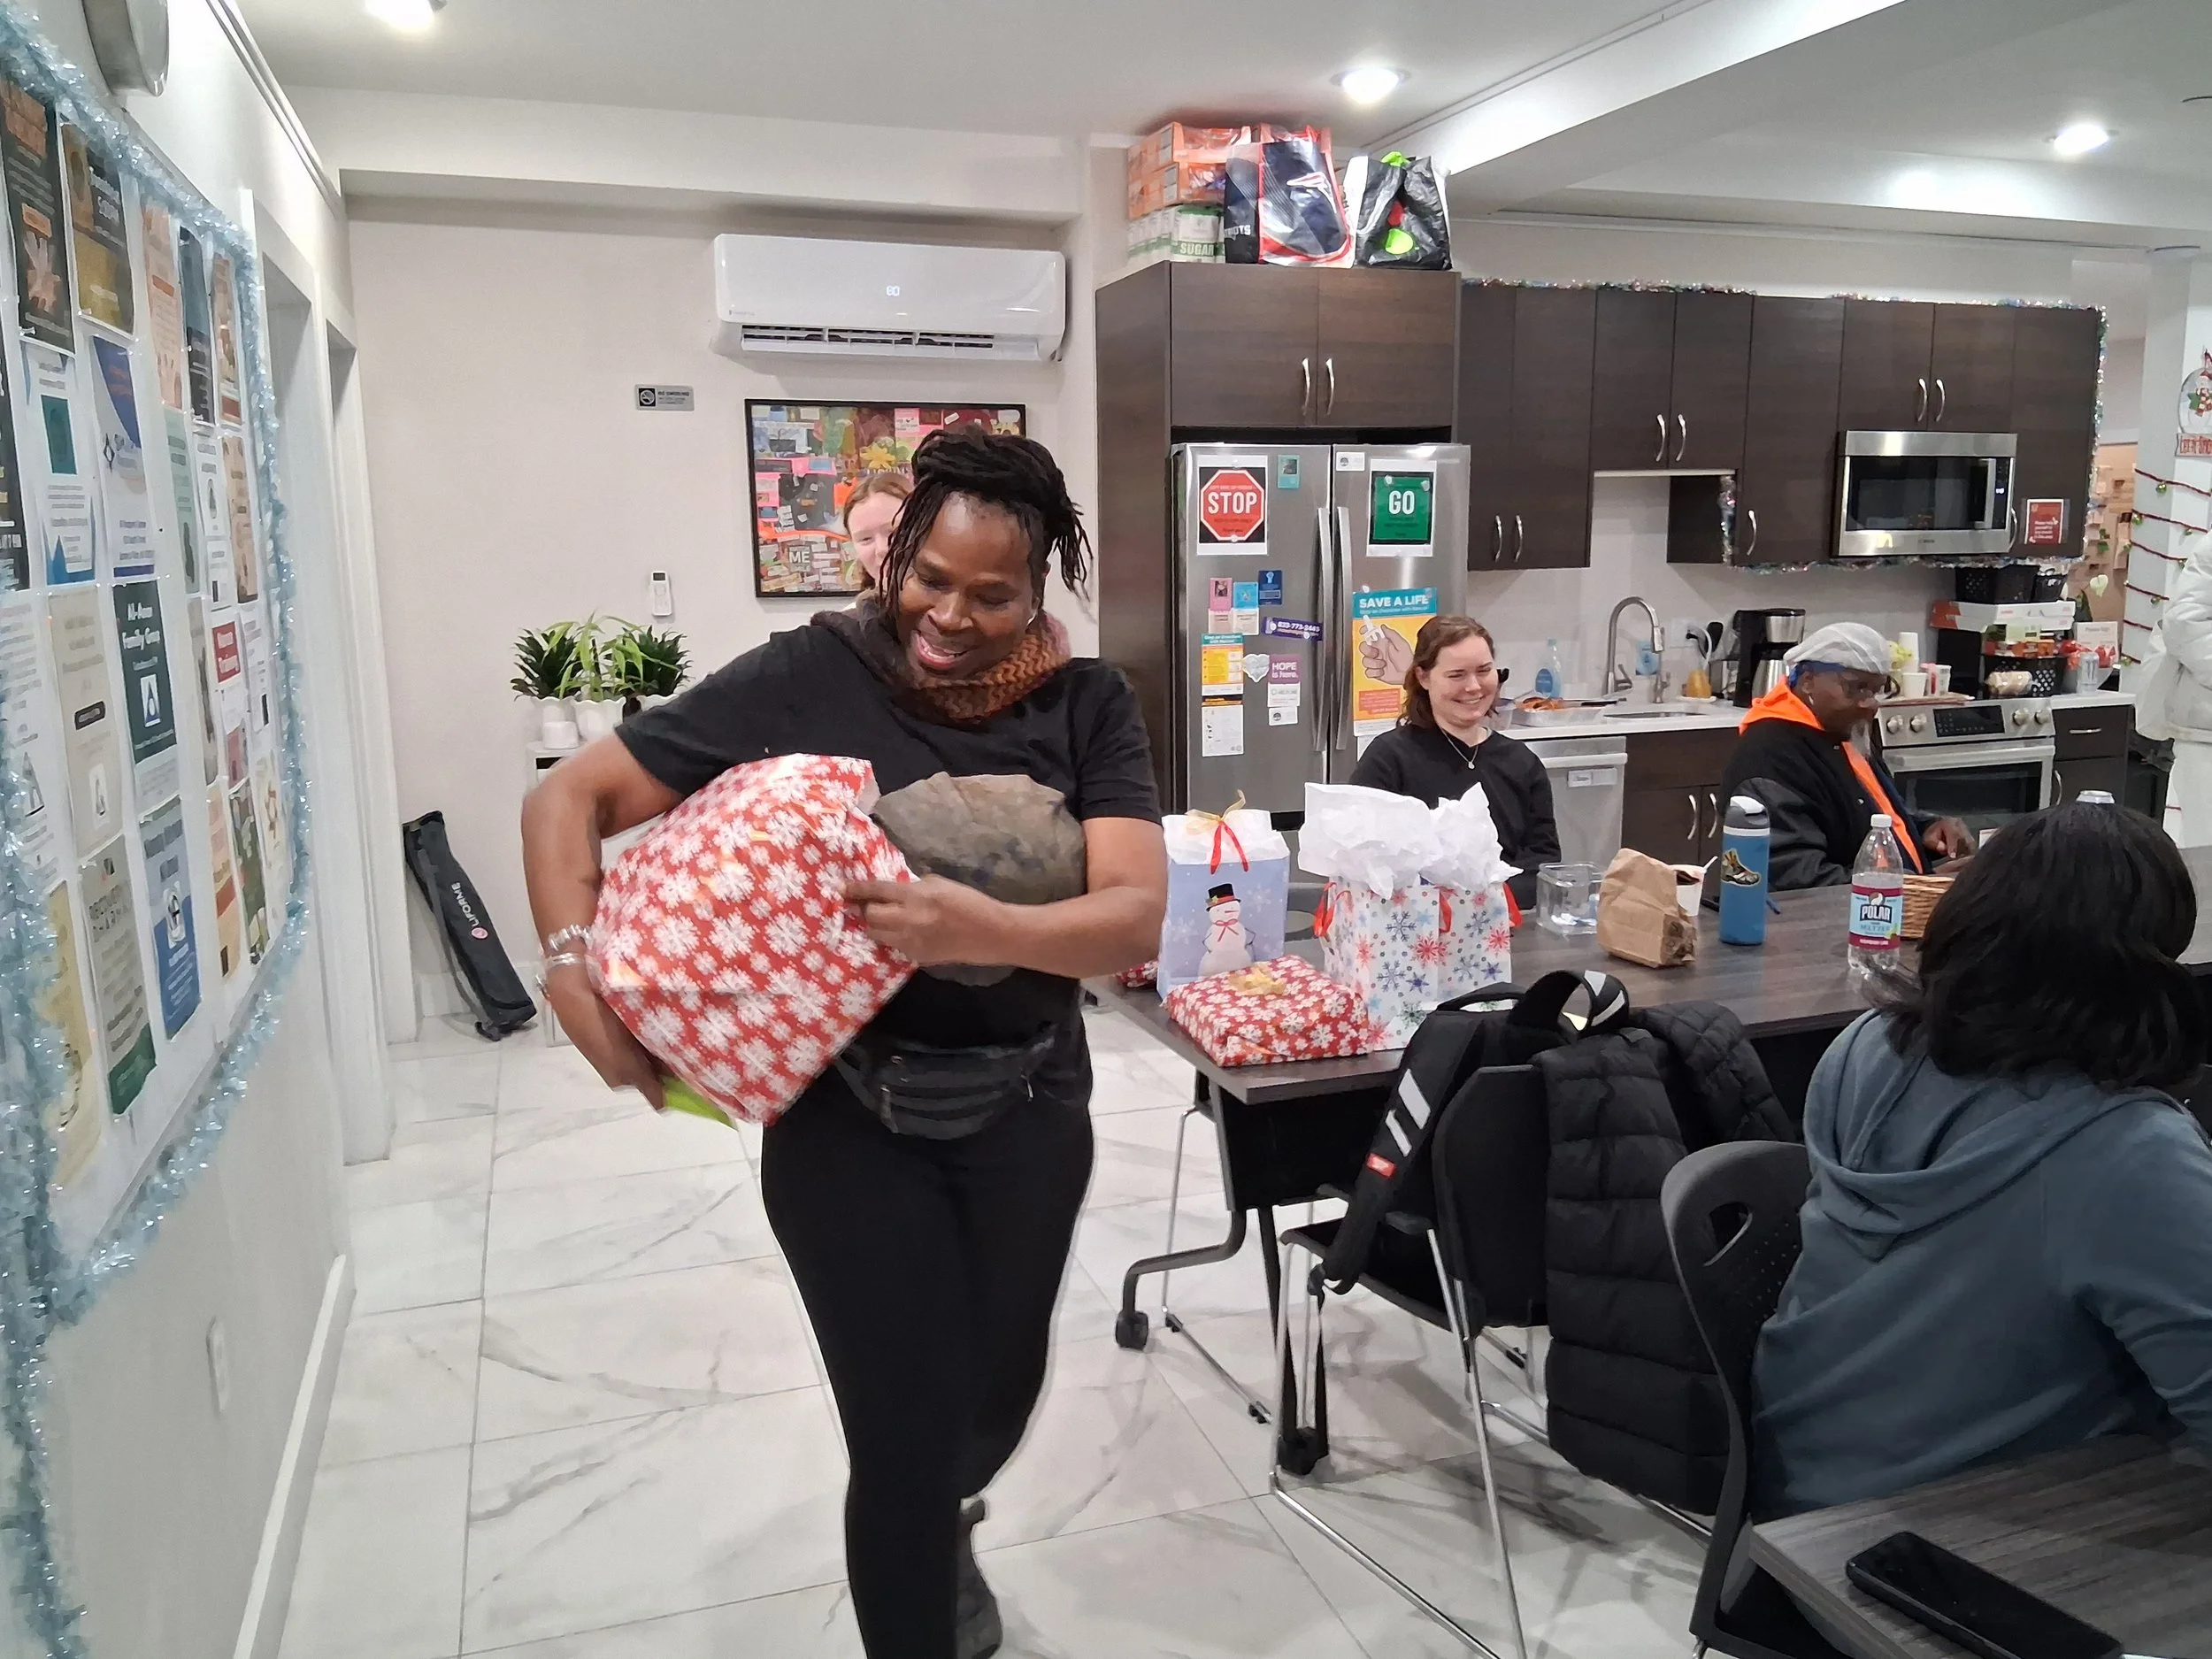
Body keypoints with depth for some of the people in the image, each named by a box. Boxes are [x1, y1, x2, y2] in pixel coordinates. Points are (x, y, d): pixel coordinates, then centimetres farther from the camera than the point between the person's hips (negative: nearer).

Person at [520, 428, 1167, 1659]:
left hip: (1029, 1109, 3)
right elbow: (570, 799, -9)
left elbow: (1138, 916, -19)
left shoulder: (1086, 707, -8)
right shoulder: (810, 677, -13)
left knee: (1001, 1390, 23)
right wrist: (576, 971, -24)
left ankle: (942, 1526, 59)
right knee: (906, 1427, 0)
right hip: (847, 1115, -3)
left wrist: (985, 929, -37)